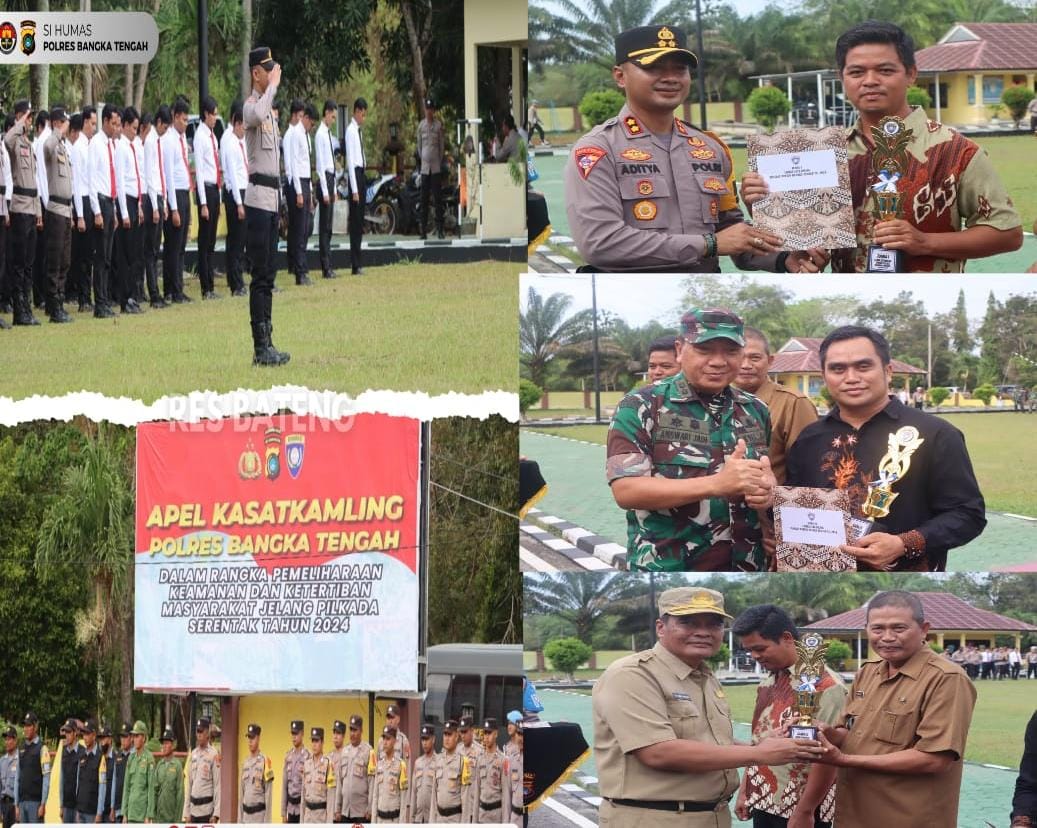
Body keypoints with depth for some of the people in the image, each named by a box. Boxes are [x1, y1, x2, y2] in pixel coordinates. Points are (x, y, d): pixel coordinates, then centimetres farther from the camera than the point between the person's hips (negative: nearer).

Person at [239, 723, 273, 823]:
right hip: (246, 815, 7)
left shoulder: (265, 762, -9)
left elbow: (268, 794, -10)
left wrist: (267, 821, -12)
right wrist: (240, 819, 13)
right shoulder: (245, 763, 12)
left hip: (259, 814, -7)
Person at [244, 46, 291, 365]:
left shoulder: (270, 109, 19)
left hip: (272, 197, 10)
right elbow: (257, 115, -37)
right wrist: (273, 85, -25)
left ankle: (266, 343, 15)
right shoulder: (251, 106, -10)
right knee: (261, 275, -10)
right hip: (258, 197, -10)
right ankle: (260, 347, -11)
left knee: (268, 275, 11)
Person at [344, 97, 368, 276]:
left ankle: (357, 262, 16)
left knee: (360, 222, 11)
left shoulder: (359, 130, 14)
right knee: (355, 220, -8)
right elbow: (350, 160, -17)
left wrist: (361, 184, 12)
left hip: (362, 173, 9)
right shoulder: (351, 131, -13)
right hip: (354, 174, -9)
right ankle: (355, 265, -7)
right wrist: (354, 189, -20)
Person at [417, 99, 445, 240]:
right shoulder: (421, 125, 7)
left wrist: (441, 162, 1)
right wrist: (420, 161, 8)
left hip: (436, 166, -2)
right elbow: (419, 145, 13)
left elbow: (442, 145, 4)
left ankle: (439, 229, -1)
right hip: (424, 166, 2)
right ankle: (423, 230, 6)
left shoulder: (439, 125, 1)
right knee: (424, 199, 3)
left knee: (438, 198, -3)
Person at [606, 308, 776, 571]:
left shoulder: (755, 411, 9)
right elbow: (626, 490, -17)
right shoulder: (641, 408, -7)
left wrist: (767, 491, -10)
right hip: (666, 582, -5)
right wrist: (717, 483, -27)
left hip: (745, 574, 5)